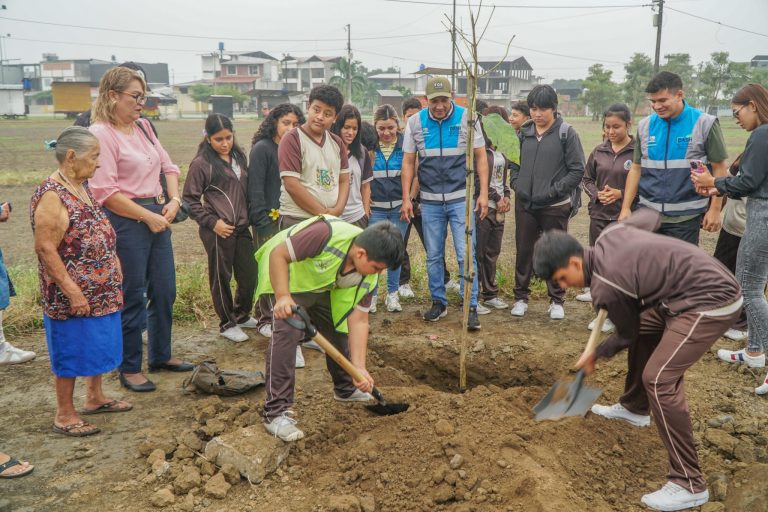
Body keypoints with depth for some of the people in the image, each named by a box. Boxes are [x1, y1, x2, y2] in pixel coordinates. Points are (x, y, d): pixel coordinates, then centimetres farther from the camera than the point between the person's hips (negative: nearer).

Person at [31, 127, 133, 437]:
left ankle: (95, 398, 36)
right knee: (72, 351, 3)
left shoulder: (82, 186, 8)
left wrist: (114, 267, 16)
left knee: (98, 345, 20)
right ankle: (64, 415, 18)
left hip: (101, 290, 9)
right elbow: (45, 249, -22)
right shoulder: (52, 196, -20)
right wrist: (73, 291, -23)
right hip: (73, 295, -9)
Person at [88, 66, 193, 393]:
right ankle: (129, 369, 17)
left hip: (157, 216, 8)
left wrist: (174, 200, 0)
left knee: (164, 290, 15)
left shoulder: (143, 127, 11)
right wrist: (148, 216, -15)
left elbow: (168, 166, 17)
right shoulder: (101, 133, -12)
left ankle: (161, 355, 32)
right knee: (133, 296, 1)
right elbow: (105, 191, -18)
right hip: (126, 220, -8)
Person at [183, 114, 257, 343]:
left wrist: (249, 217, 9)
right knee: (221, 278, 7)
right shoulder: (201, 163, -8)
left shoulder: (239, 157, 9)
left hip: (241, 228, 6)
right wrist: (212, 222, -13)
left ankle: (242, 315, 34)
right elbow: (190, 200, -6)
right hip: (218, 230, -6)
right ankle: (227, 324, 23)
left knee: (249, 275, 11)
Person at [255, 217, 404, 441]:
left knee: (339, 330, 10)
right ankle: (276, 412, -16)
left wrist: (359, 367, -22)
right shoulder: (327, 234, -40)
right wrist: (282, 297, -45)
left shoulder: (368, 276, -19)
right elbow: (278, 254, -34)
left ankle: (345, 389, 35)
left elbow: (358, 321, -15)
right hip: (287, 275, -6)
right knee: (287, 334, -22)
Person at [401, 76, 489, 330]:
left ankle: (471, 307, 4)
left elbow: (480, 157, 0)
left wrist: (483, 193, -6)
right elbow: (408, 162, 5)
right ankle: (438, 302, 24)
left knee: (466, 254, -4)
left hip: (461, 198, -2)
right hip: (430, 201, 2)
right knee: (434, 256, 10)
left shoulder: (467, 118, -5)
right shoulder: (415, 122, 0)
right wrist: (406, 199, 1)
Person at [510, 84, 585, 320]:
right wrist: (517, 184, 1)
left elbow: (577, 170, -7)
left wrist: (554, 191, -13)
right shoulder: (524, 132, 5)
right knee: (523, 251, 10)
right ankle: (521, 297, 24)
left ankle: (557, 300, 21)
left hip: (555, 206, -3)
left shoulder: (566, 133, -7)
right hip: (524, 204, 4)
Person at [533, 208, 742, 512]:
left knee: (658, 379, -16)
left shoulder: (605, 288, -20)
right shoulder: (610, 234, 2)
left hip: (711, 301, -11)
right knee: (645, 329, 26)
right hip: (710, 284, 11)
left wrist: (595, 355, 16)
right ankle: (634, 409, 45)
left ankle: (689, 484, -9)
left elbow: (627, 335, -2)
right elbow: (650, 215, 21)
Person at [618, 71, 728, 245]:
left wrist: (715, 209, -6)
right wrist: (626, 207, 3)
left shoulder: (704, 124, -5)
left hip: (686, 215, -3)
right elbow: (636, 168, 9)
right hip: (647, 212, 3)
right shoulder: (645, 126, 4)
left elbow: (719, 168, -2)